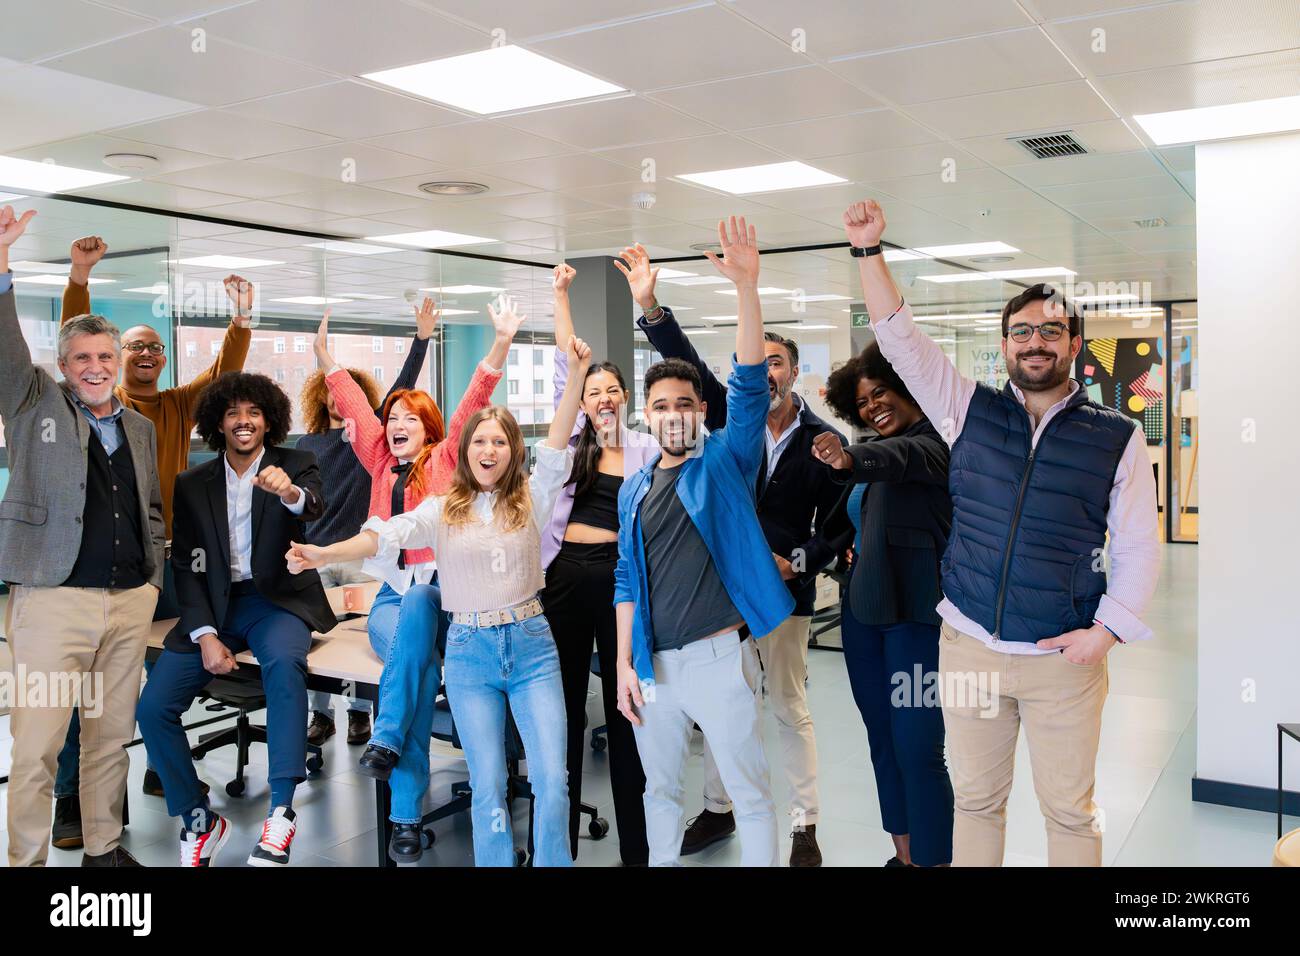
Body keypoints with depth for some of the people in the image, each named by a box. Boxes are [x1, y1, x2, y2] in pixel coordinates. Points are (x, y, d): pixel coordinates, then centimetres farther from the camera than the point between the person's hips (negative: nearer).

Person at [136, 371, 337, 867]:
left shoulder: (295, 466, 2)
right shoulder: (192, 484, 9)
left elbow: (313, 507, -21)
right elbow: (186, 565, 4)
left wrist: (290, 492, -47)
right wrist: (205, 635, -9)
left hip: (277, 599, -3)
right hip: (213, 606, 3)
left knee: (285, 660, -36)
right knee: (153, 706, -14)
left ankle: (281, 811, -31)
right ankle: (199, 821, 5)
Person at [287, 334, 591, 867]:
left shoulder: (531, 499, 4)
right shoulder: (443, 509, 3)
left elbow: (557, 446, -9)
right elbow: (389, 535, -10)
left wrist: (576, 374, -21)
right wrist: (324, 553, -28)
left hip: (532, 646, 0)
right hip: (469, 651, 0)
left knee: (551, 780, -2)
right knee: (488, 788, 4)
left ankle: (554, 863, 17)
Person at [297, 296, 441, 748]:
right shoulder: (307, 444, 10)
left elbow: (400, 388, -5)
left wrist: (421, 338, -12)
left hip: (361, 553, -2)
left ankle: (360, 712, 16)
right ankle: (320, 714, 17)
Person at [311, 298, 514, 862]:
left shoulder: (444, 460, 7)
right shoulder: (381, 465, 18)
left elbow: (472, 406, -5)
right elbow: (355, 408, 12)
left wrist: (502, 345, -16)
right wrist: (325, 356, 5)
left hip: (438, 589, -2)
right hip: (390, 594, 2)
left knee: (417, 603, -39)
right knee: (422, 666, -28)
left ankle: (386, 739, -40)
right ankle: (406, 816, -32)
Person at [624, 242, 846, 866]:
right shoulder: (732, 418, 1)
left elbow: (835, 526, -1)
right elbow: (689, 365, -11)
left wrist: (797, 563, -16)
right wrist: (651, 309, -23)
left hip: (784, 592, -2)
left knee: (790, 709, 7)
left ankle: (805, 827, 20)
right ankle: (716, 809, 30)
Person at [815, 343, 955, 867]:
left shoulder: (935, 440, -7)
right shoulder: (873, 452, 17)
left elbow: (904, 457, -31)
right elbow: (843, 524, 21)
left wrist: (851, 459, -50)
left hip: (916, 611, -8)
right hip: (862, 609, 8)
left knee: (917, 745, -7)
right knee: (883, 739, 13)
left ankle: (932, 856, 6)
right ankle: (903, 852, 25)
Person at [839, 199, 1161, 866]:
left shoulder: (1118, 437, -1)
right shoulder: (970, 410, 3)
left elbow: (1138, 547, 1)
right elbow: (900, 339, -2)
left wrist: (1108, 629, -11)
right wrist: (869, 250, -11)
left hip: (1064, 658, -1)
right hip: (968, 647, 2)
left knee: (1070, 811, 9)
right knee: (976, 800, 14)